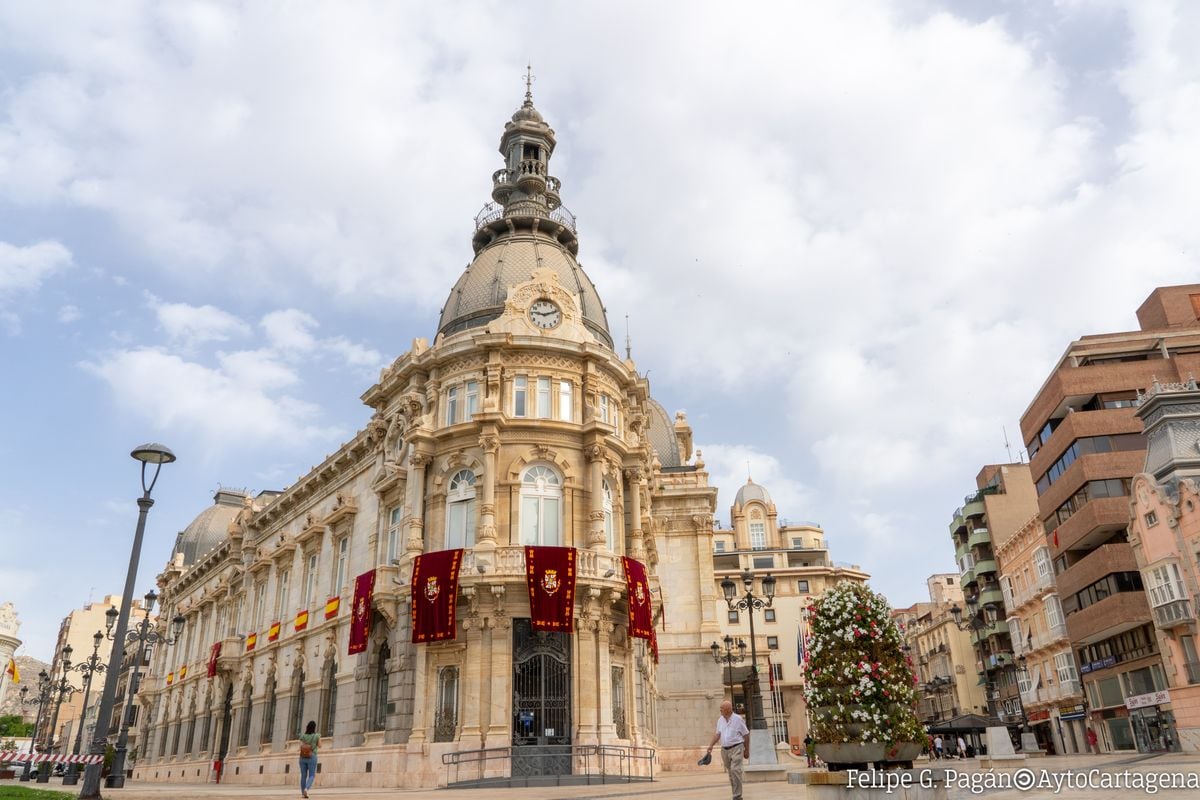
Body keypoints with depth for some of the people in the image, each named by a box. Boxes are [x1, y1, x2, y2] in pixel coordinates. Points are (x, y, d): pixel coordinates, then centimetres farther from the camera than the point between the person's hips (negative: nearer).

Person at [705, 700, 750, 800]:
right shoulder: (720, 720, 7)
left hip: (736, 748, -5)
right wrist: (711, 745, -7)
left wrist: (747, 750, 3)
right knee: (731, 773, 10)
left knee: (735, 770, -17)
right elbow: (718, 734, 6)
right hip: (725, 749, 5)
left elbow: (746, 735, -1)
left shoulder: (738, 719, -7)